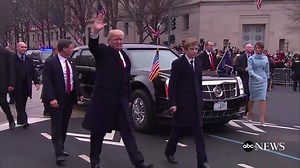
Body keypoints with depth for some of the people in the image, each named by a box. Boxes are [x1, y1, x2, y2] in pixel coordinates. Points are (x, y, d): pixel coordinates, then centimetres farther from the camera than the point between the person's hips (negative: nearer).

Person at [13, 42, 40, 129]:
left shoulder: (29, 59, 10)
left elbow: (33, 72, 9)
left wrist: (36, 82, -1)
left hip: (26, 86, 4)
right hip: (17, 86, -4)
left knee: (23, 104, 11)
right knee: (19, 104, -2)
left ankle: (20, 120, 22)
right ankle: (23, 121, -1)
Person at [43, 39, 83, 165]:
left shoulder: (70, 62, 9)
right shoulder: (50, 62, -12)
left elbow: (75, 78, 14)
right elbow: (47, 82, -17)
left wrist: (79, 93, 9)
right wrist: (51, 98, -25)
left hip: (69, 98, 7)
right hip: (56, 100, -7)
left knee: (64, 125, 14)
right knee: (57, 125, -5)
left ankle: (61, 148, 26)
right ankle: (59, 153, -4)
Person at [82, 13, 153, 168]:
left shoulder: (124, 56, 16)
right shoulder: (103, 51, -4)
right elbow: (93, 47, -27)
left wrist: (128, 99, 18)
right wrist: (95, 32, -46)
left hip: (121, 100, 6)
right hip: (104, 99, -6)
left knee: (127, 131, 5)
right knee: (98, 132, 8)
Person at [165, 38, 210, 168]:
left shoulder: (198, 62, 10)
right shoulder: (177, 63, -8)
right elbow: (172, 85, -11)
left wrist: (200, 98, 13)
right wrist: (172, 103, -16)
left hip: (196, 102, 5)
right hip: (182, 102, -5)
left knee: (199, 132, 2)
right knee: (178, 130, 10)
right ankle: (169, 152, 33)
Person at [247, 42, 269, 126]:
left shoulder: (265, 58, 7)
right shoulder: (251, 58, -3)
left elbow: (267, 70, 17)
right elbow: (250, 70, -14)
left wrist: (266, 78, 16)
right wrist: (256, 76, -29)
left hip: (263, 81, 1)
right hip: (253, 80, -1)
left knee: (263, 99, -9)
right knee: (252, 98, 12)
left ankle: (262, 119, -10)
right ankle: (249, 113, 35)